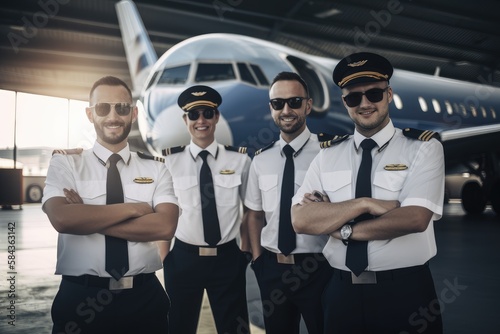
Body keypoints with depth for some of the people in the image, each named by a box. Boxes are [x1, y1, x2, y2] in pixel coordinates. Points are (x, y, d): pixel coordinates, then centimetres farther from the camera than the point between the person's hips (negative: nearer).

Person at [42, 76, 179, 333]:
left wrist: (87, 219, -14)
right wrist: (133, 208, -13)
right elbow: (62, 219, -17)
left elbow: (165, 226, -12)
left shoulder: (155, 169, 4)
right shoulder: (65, 163, 1)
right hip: (80, 298, -1)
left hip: (145, 298, 2)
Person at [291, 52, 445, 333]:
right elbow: (301, 220, -8)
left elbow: (415, 218, -18)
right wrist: (365, 204, -18)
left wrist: (344, 229, -12)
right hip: (343, 292, 3)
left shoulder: (424, 147, -4)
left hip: (405, 293, -3)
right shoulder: (328, 155, 4)